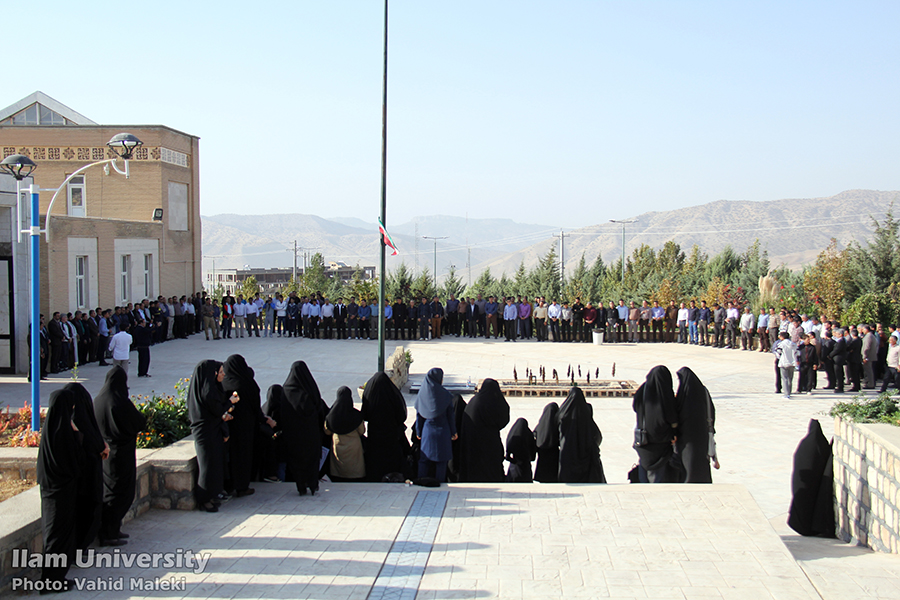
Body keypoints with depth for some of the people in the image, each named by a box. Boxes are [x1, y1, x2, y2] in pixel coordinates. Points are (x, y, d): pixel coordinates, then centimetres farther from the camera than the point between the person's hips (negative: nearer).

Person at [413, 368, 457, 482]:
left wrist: (418, 432, 12)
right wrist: (454, 432, 3)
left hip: (427, 431, 2)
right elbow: (450, 415, -7)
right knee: (441, 460, 7)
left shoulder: (422, 393, -3)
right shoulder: (445, 394, -11)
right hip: (442, 432, -2)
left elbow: (418, 415, 2)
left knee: (424, 460, 11)